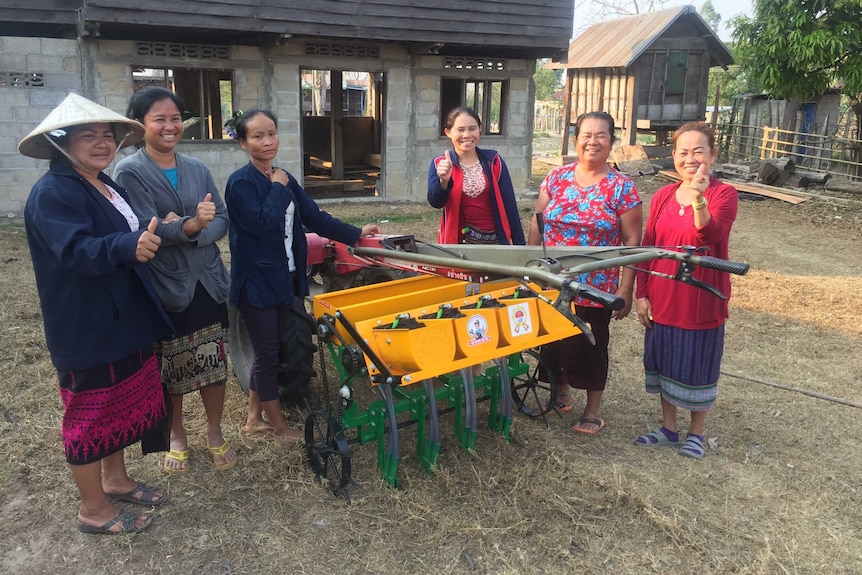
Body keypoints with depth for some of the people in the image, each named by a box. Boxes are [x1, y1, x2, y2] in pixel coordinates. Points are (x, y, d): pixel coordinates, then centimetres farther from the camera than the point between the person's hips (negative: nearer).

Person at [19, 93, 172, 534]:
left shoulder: (106, 187, 10)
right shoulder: (52, 193, -18)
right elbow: (76, 249, -33)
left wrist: (153, 234, 3)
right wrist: (130, 245, -48)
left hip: (123, 322, 9)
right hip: (85, 329, -9)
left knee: (122, 404, 20)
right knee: (89, 414, 6)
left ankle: (115, 479, 39)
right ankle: (93, 508, 23)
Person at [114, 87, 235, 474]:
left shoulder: (197, 169, 6)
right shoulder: (129, 172, -7)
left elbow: (222, 220, 1)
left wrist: (192, 232, -18)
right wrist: (191, 225, -35)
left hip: (207, 283, 3)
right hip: (163, 288, -3)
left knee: (214, 364, 9)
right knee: (169, 371, 10)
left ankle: (215, 434, 30)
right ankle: (177, 437, 33)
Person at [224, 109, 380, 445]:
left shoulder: (284, 179, 9)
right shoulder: (241, 182, -13)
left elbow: (315, 218, 10)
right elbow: (262, 224, -26)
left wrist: (356, 234, 8)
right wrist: (277, 188, -14)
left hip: (284, 278, 7)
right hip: (256, 282, -7)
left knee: (268, 351, 16)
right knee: (267, 354, 4)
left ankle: (255, 418, 31)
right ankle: (279, 427, 18)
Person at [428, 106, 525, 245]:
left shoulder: (493, 161, -2)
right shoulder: (439, 164, -3)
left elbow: (509, 204, 0)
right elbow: (436, 202, -17)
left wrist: (519, 243, -2)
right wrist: (444, 181, -37)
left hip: (495, 240, 1)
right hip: (457, 241, -1)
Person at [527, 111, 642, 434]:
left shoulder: (622, 187, -5)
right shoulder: (556, 178, 2)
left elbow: (632, 242, -6)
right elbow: (537, 224, 8)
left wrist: (625, 289, -10)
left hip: (596, 287, -3)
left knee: (592, 345, 8)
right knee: (553, 338, 13)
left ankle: (592, 411, 27)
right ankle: (561, 394, 38)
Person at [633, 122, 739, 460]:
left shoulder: (723, 194, -10)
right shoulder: (662, 197, 4)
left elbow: (711, 235, -28)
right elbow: (647, 247, 7)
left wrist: (699, 201, -47)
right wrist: (641, 294, 3)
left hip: (702, 300, -4)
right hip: (662, 299, 5)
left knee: (698, 367, 9)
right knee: (665, 363, 15)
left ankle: (696, 433, 30)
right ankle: (668, 429, 33)